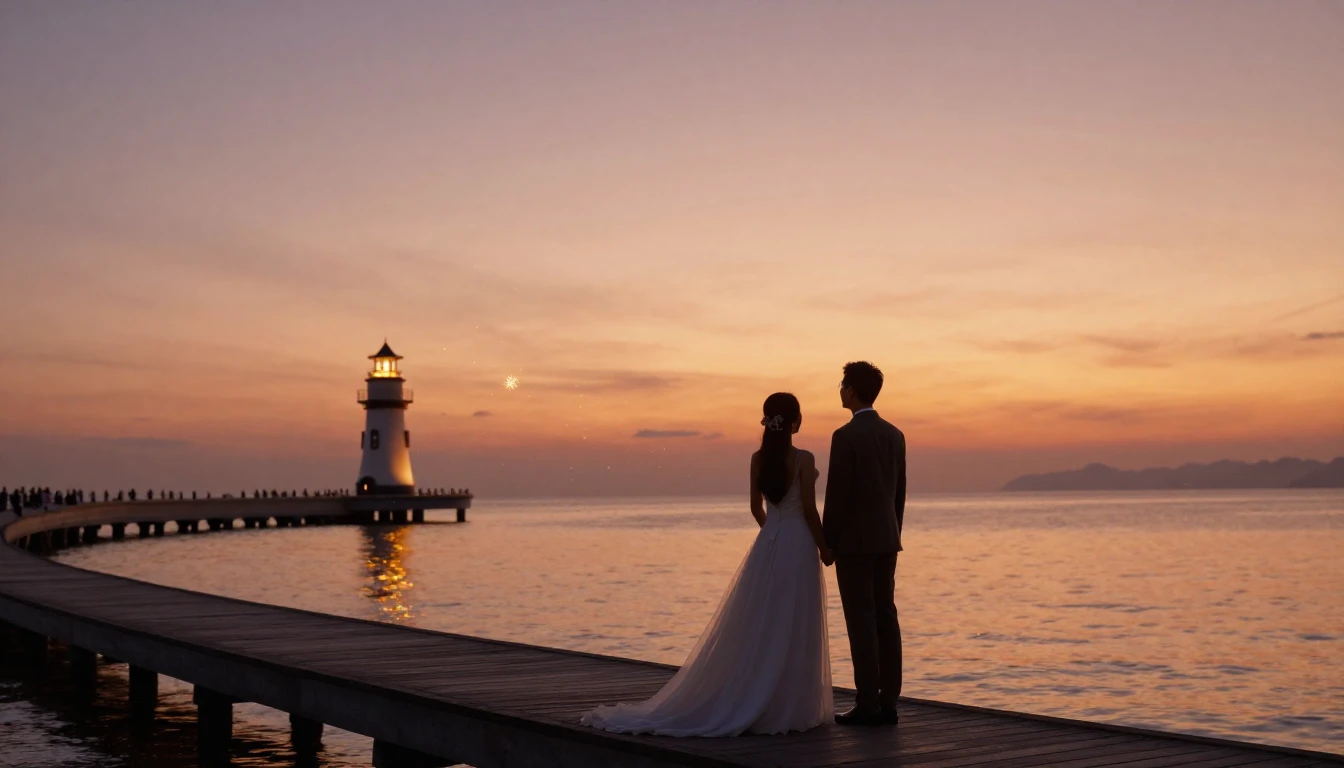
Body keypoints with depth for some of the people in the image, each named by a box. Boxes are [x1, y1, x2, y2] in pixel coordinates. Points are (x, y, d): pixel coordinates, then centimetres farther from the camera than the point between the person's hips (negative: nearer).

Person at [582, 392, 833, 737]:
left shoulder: (758, 458, 3)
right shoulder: (803, 459, -14)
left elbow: (757, 507, 10)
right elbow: (809, 510, -13)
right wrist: (824, 547, 0)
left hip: (767, 545, 6)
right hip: (798, 545, -5)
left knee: (757, 627, 11)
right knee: (793, 631, 1)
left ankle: (746, 704, 13)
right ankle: (786, 708, 5)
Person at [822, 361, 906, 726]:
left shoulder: (845, 436, -14)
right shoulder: (895, 435, 9)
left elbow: (837, 495, -15)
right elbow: (898, 493, 13)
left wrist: (826, 542, -6)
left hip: (853, 540, -7)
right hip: (886, 538, 7)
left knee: (861, 621, -4)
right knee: (884, 617, 8)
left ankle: (868, 705, -3)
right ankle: (888, 703, 9)